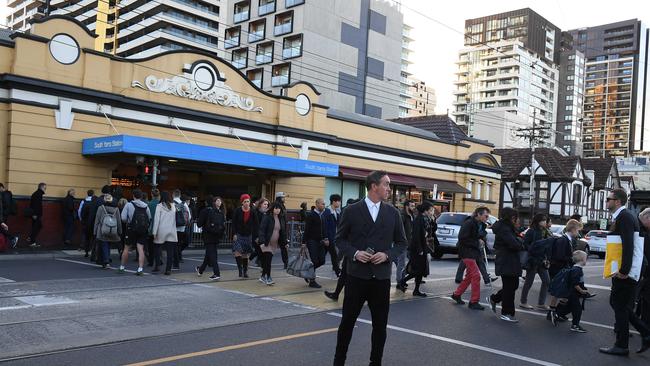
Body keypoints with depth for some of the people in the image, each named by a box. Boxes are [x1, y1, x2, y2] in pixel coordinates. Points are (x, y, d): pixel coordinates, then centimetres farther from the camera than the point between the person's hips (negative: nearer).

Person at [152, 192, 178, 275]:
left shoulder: (159, 206, -3)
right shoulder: (173, 206, 6)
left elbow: (156, 219, -5)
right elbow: (175, 219, 7)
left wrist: (154, 232, -4)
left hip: (162, 231, -2)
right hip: (172, 231, 2)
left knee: (158, 249, 14)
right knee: (170, 251, 2)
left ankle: (156, 266, 17)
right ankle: (168, 269, -1)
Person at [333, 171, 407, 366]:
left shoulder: (393, 213, 4)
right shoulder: (351, 210, -3)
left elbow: (401, 242, 10)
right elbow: (340, 239, 3)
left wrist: (387, 255, -8)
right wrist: (354, 253, -14)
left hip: (381, 277, 2)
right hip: (357, 275, -2)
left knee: (380, 324, 9)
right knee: (348, 321, 8)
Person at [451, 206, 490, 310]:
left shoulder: (481, 225, 11)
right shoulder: (468, 223, -16)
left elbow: (482, 237, 22)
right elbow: (462, 238, -21)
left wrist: (482, 241, -2)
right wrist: (476, 243, -17)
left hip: (475, 253, 9)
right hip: (467, 252, -9)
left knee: (469, 276, 15)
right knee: (476, 276, -11)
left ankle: (456, 294, 29)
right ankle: (474, 301, -4)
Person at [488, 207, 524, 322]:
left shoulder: (507, 227, 15)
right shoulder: (503, 229, -19)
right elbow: (514, 244, -26)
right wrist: (522, 246, -7)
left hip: (510, 262, 10)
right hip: (507, 262, -10)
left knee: (513, 285, 17)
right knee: (509, 287, -1)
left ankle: (493, 299, 30)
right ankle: (507, 313, 10)